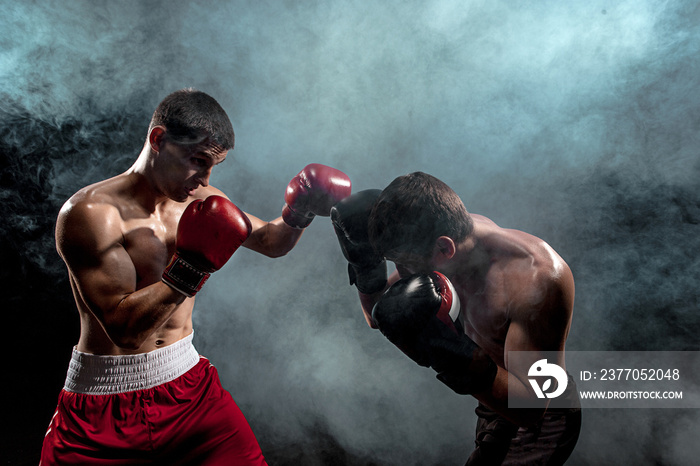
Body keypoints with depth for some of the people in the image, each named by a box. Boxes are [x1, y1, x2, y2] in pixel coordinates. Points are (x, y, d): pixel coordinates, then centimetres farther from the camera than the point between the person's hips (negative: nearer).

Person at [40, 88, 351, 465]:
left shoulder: (199, 200, 1)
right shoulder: (90, 213, -19)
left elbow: (270, 242, 12)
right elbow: (123, 328, -26)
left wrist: (297, 216, -7)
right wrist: (191, 267, -33)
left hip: (189, 381, 5)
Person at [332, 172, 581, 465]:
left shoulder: (537, 280, -36)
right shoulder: (456, 231, -15)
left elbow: (529, 408, -33)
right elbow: (377, 317, -3)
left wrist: (446, 347, -44)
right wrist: (365, 262, -23)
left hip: (542, 420, -6)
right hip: (497, 400, 7)